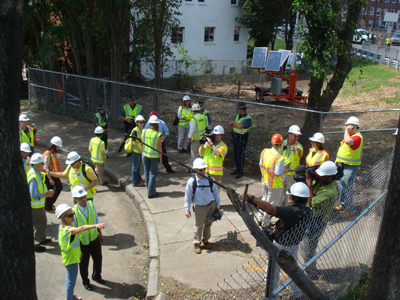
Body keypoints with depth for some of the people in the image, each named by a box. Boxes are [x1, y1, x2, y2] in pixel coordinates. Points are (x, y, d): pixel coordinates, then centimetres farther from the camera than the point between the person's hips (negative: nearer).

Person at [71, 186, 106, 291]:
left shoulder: (91, 205, -10)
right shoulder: (74, 212, -25)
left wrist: (100, 234, 13)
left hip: (95, 239, 5)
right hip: (82, 242, -4)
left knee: (98, 259, 22)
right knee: (84, 264, 15)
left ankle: (96, 276, 51)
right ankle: (85, 281, 43)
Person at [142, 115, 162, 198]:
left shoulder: (144, 132, -7)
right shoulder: (158, 135, -17)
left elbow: (141, 144, 1)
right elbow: (159, 148, -13)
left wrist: (142, 154, 14)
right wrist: (161, 158, -1)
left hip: (145, 155, 4)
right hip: (154, 156, -4)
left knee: (147, 173, 16)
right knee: (152, 174, 6)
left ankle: (150, 190, 29)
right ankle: (151, 193, 12)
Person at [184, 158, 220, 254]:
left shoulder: (210, 179, -10)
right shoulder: (191, 181, -16)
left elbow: (216, 193, 3)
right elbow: (188, 196, -6)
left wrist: (217, 206, 9)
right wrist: (187, 209, -5)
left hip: (211, 205, 3)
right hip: (199, 207, -3)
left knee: (208, 224, 17)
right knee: (198, 225, 5)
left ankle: (206, 240, 38)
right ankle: (196, 243, 24)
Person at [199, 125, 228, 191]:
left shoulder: (223, 146, -6)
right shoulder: (208, 142, 7)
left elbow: (218, 153, -26)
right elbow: (201, 153, 5)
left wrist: (211, 143, -22)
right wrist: (202, 144, -9)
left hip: (216, 173, -4)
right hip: (206, 171, 4)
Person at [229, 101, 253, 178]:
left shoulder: (247, 118, -19)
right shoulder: (237, 115, 6)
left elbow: (240, 126, -32)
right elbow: (230, 124, 1)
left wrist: (234, 123, -15)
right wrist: (237, 125, -16)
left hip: (242, 138, -8)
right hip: (235, 137, 8)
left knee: (240, 155, -2)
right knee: (235, 154, 15)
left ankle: (240, 172, 9)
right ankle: (237, 169, 29)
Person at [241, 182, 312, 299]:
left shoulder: (291, 211, -34)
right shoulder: (307, 212, -10)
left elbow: (271, 208, -45)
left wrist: (252, 198, -46)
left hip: (280, 246, -7)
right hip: (295, 246, 8)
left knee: (272, 273, 12)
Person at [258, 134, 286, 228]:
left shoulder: (264, 151, -7)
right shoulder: (279, 158, -28)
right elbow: (278, 173, -27)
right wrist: (283, 171, -7)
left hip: (265, 181, 7)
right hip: (275, 184, -7)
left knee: (264, 200, 25)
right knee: (271, 204, 10)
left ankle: (260, 219, 36)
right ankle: (265, 223, 23)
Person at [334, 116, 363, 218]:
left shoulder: (358, 137, -19)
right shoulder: (350, 136, 13)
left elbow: (348, 141, -40)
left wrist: (346, 131, -23)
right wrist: (338, 160, 18)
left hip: (350, 167, -10)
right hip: (342, 165, 10)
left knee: (346, 188, -8)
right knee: (341, 185, 18)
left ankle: (349, 210, 0)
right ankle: (343, 204, 33)